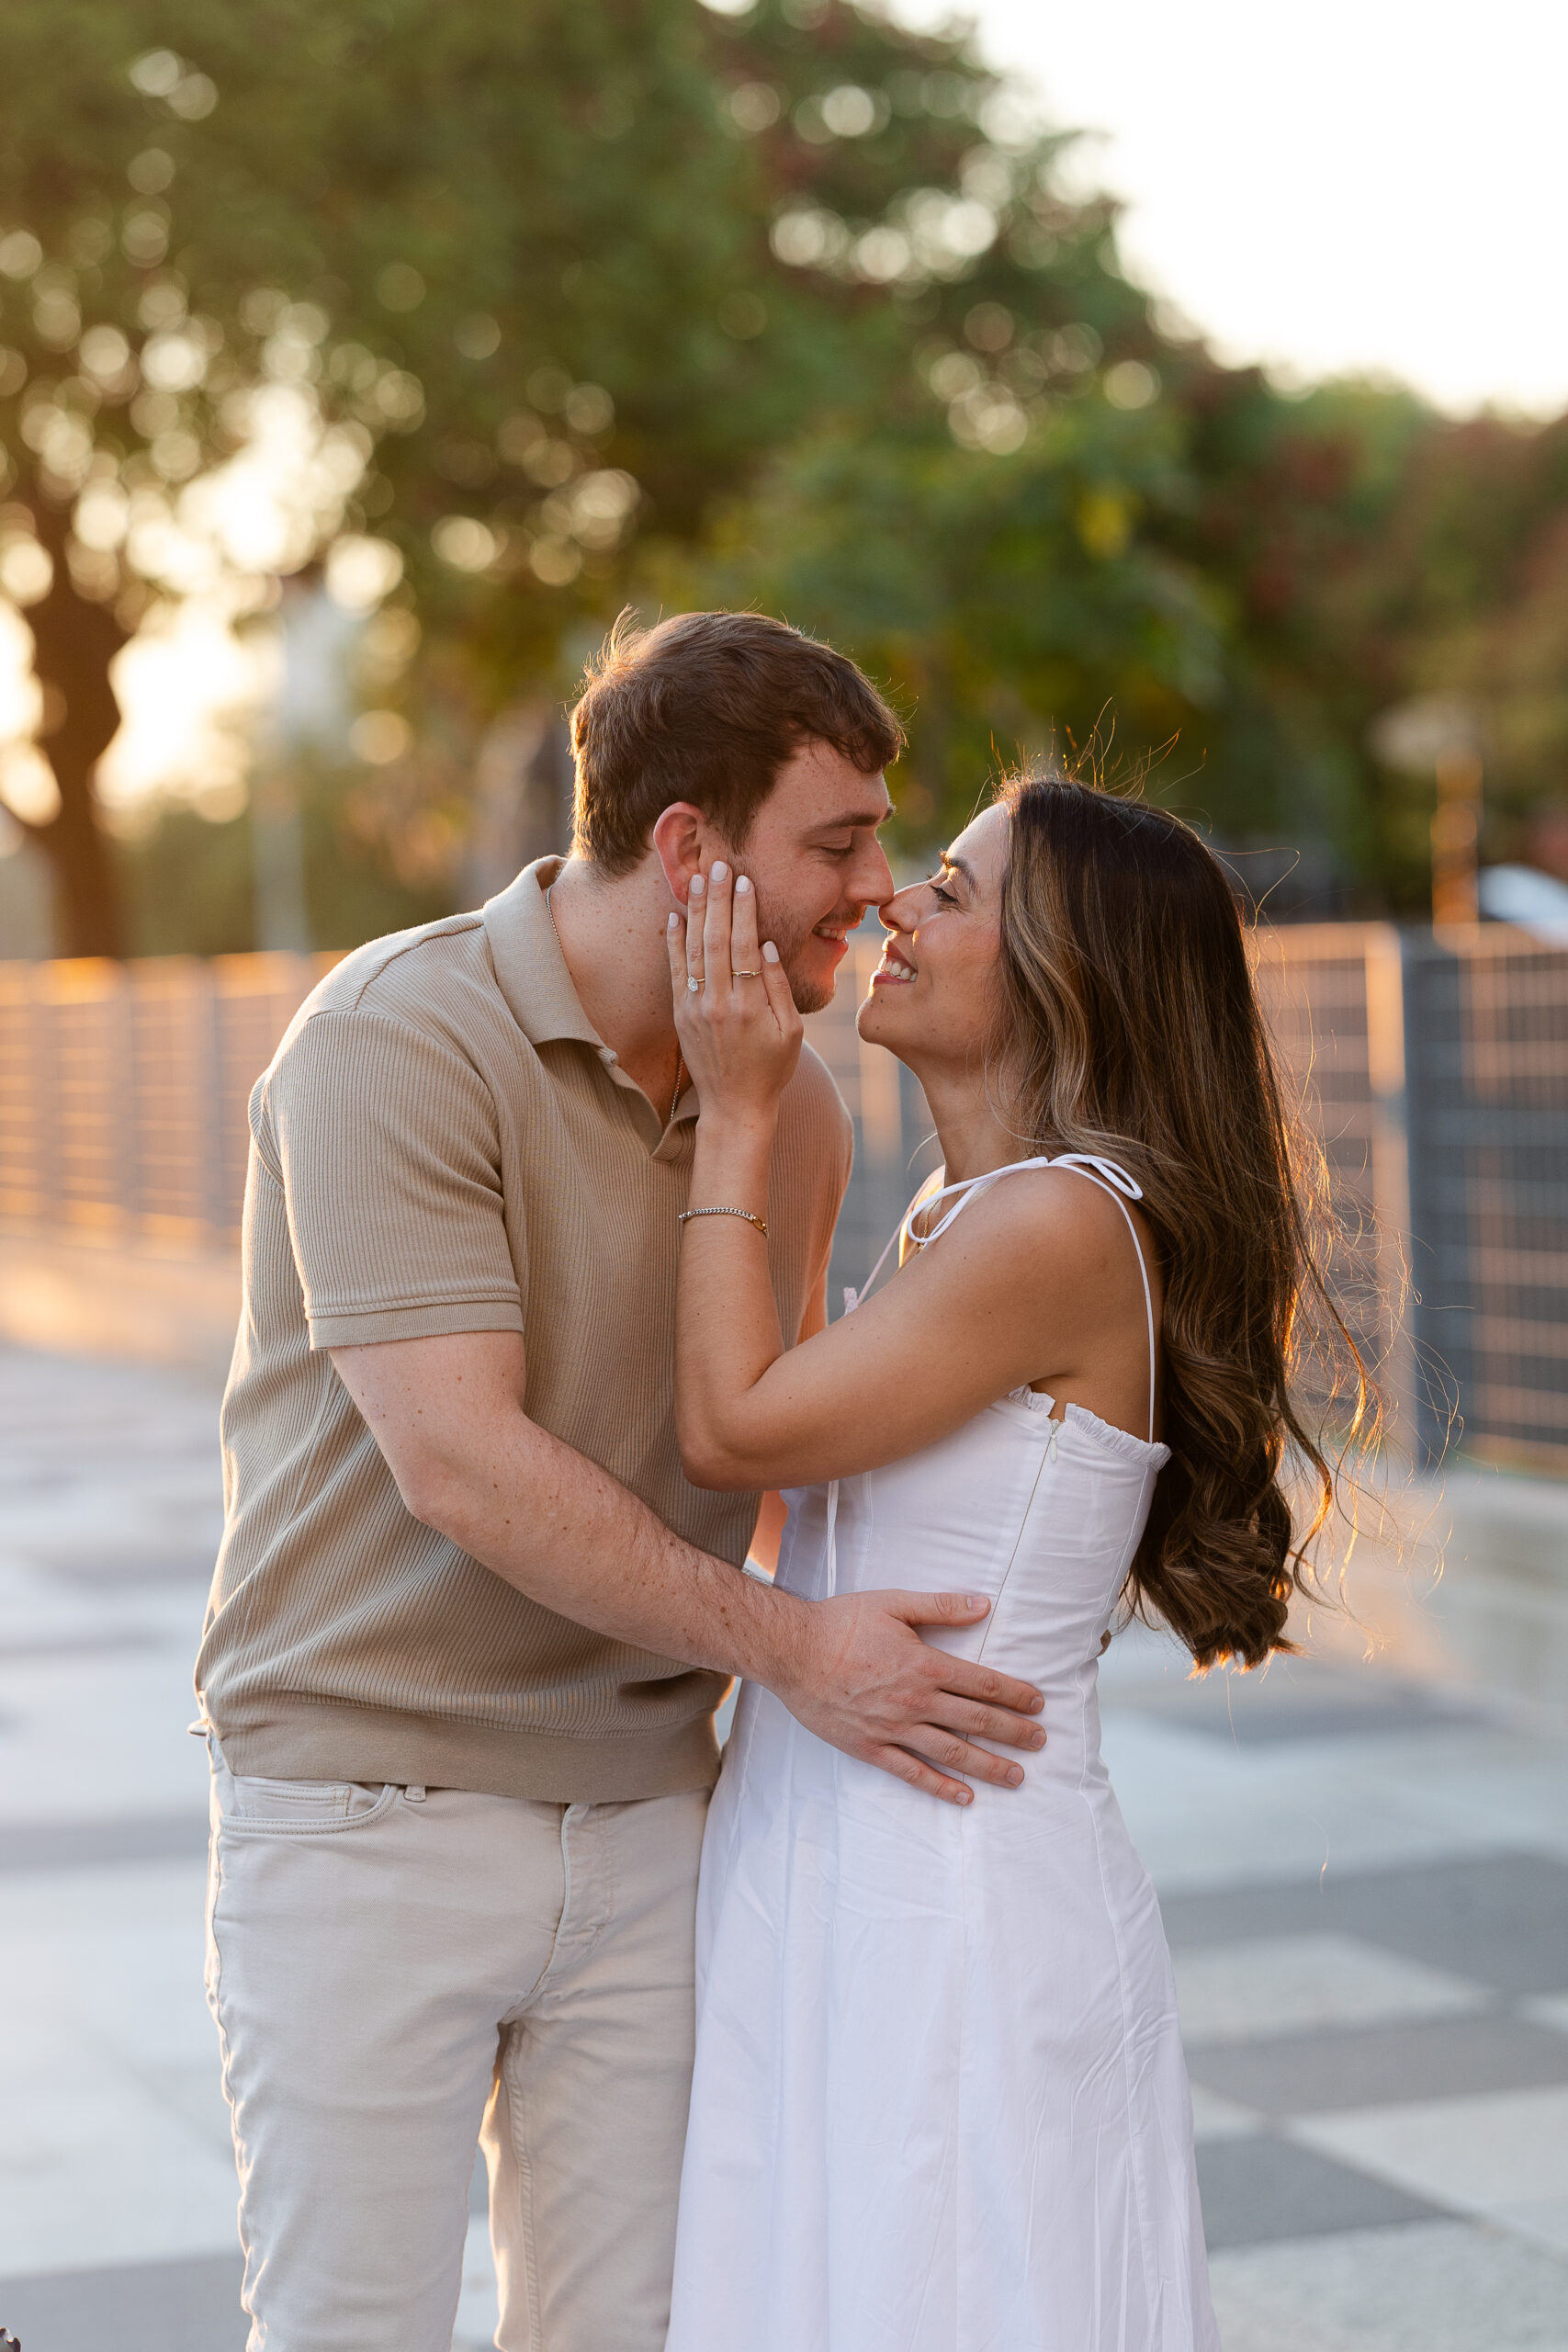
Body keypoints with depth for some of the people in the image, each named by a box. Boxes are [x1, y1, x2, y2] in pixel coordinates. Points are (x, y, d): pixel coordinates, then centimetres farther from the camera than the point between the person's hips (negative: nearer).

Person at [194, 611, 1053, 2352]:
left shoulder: (794, 1103, 6)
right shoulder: (399, 1043, -16)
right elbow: (460, 1464, -22)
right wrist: (784, 1643, -21)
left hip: (649, 1811, 6)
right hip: (372, 1803, -6)